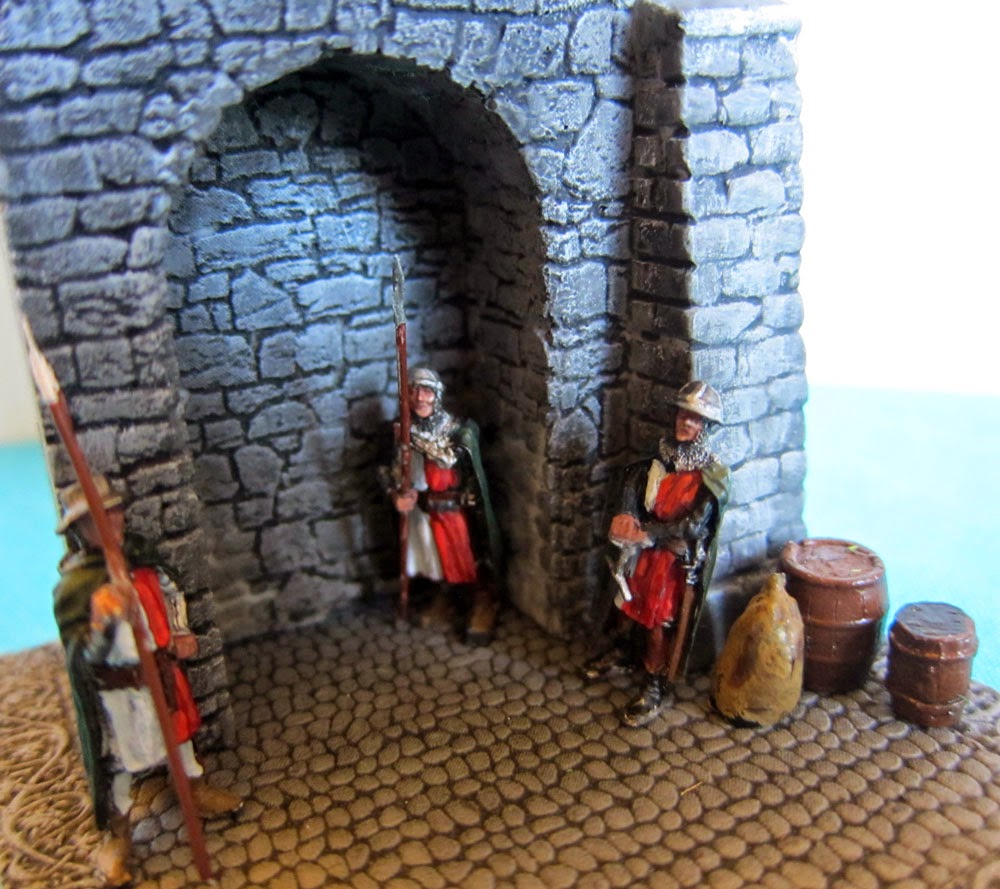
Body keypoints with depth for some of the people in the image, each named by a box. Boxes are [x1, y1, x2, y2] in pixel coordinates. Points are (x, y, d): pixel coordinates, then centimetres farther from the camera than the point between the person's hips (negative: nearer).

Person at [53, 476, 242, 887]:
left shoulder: (137, 561, -6)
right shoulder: (73, 586, -24)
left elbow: (168, 591, 12)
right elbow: (83, 657, -28)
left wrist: (181, 634, 0)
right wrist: (101, 625, -47)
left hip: (159, 673, 6)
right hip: (115, 689, -6)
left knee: (179, 731, 24)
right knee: (117, 759, 10)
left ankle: (197, 791, 49)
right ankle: (116, 833, 33)